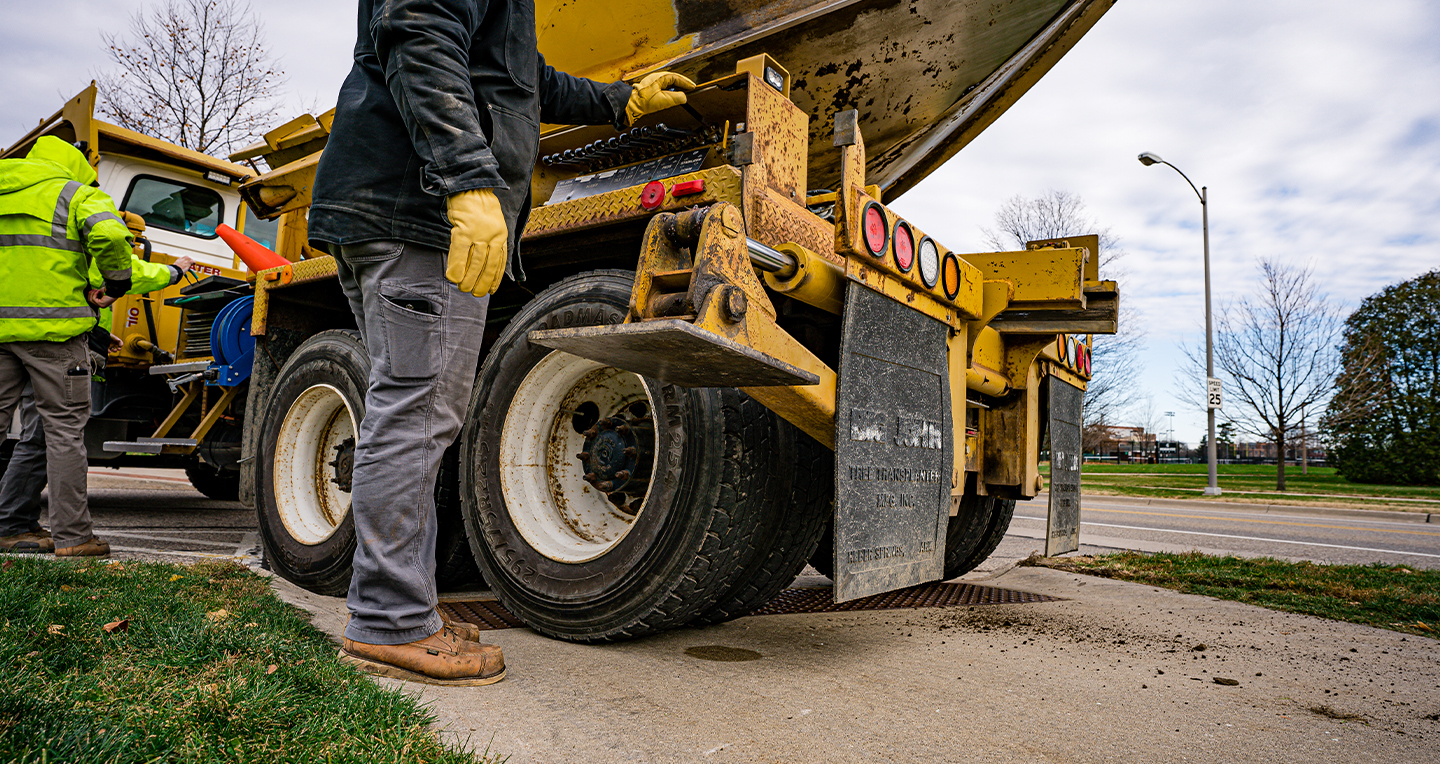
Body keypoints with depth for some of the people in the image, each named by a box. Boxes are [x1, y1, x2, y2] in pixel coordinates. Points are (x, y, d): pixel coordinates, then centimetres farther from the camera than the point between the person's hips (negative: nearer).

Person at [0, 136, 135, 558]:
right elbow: (109, 235, -18)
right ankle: (71, 536, 2)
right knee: (64, 431, -1)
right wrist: (115, 286, -6)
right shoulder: (77, 195, 2)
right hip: (53, 329, -5)